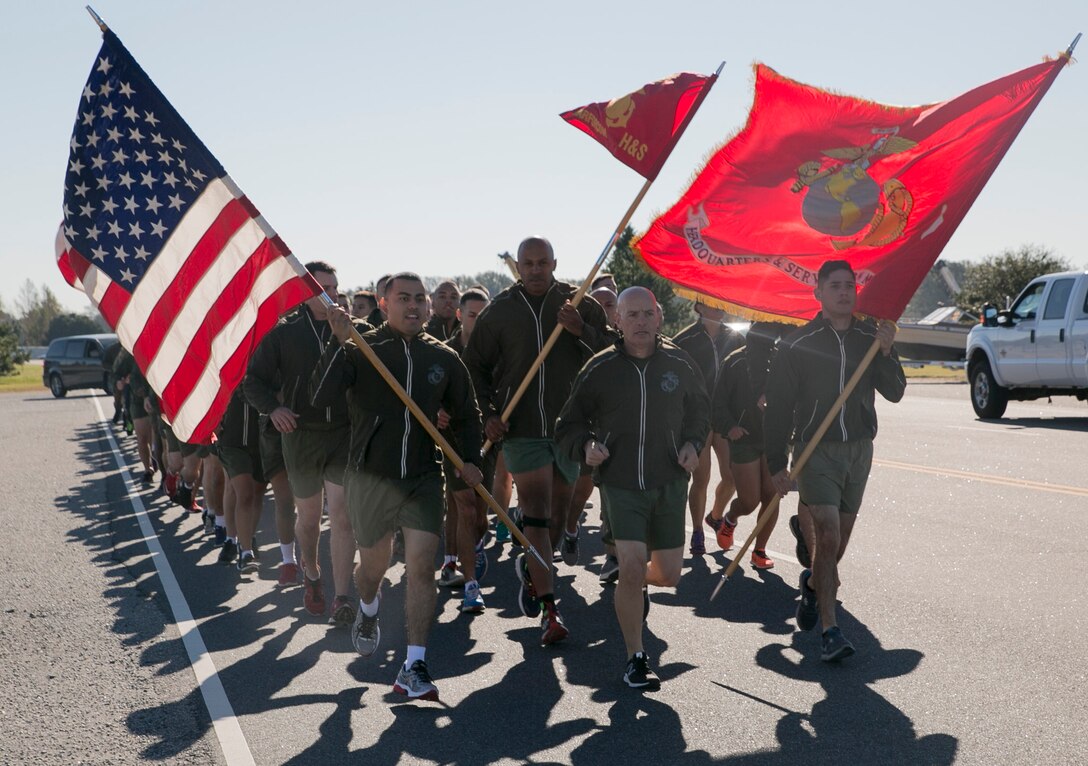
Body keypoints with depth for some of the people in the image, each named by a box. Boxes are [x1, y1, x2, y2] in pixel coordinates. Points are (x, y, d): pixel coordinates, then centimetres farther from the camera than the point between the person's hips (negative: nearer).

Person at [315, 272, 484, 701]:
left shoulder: (442, 357, 5)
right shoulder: (362, 350, -5)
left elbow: (466, 413, 19)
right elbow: (321, 395, -22)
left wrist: (468, 459, 5)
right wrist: (341, 344, -30)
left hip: (423, 477, 2)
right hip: (371, 476, -1)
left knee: (422, 566, -9)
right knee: (373, 564, 15)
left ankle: (414, 667, -5)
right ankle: (368, 613, 50)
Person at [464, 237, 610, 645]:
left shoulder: (580, 305, 3)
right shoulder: (498, 311, 4)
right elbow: (475, 367, 10)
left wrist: (581, 331, -20)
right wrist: (487, 412, -2)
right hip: (522, 429, -1)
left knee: (557, 513, 14)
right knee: (536, 515, -8)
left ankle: (530, 568, 42)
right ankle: (549, 611, -7)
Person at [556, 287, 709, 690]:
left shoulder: (680, 364, 1)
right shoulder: (600, 369, -5)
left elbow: (700, 410, 19)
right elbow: (570, 424, 4)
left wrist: (693, 443, 0)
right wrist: (586, 446, -17)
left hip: (669, 482, 3)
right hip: (621, 484, -3)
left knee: (668, 574, 9)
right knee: (632, 568, -15)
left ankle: (638, 586, 48)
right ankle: (635, 658, 2)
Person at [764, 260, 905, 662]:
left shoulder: (871, 337, 5)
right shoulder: (797, 344, -5)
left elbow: (894, 392, -2)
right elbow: (778, 406, -3)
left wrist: (886, 353, -19)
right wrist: (776, 463, -6)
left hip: (859, 448, 4)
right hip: (816, 449, -4)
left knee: (840, 537, 14)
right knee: (828, 535, -15)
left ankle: (814, 583, 44)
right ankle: (830, 630, -11)